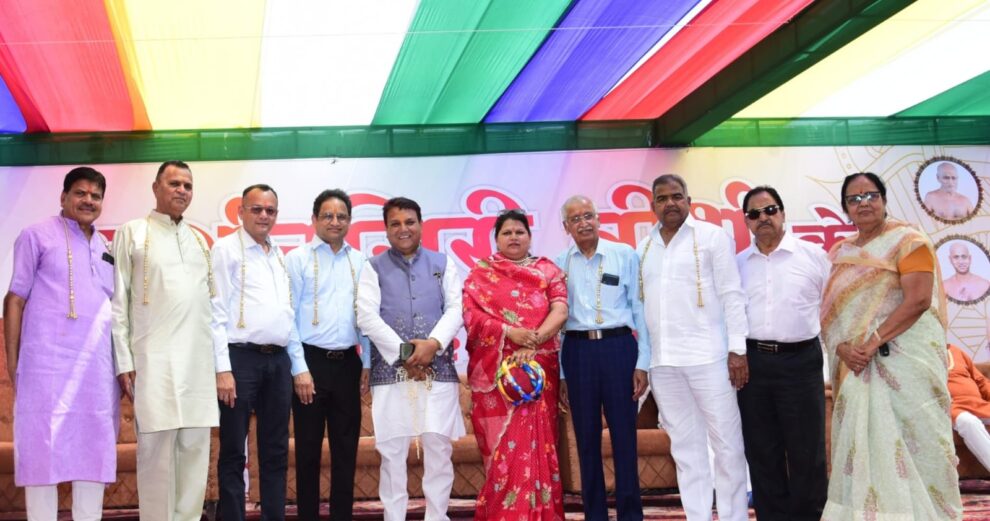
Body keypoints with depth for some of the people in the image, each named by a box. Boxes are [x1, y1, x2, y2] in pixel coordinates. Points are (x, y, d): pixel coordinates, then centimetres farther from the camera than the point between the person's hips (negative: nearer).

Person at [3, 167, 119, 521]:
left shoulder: (106, 248, 19)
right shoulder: (37, 236, 4)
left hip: (99, 368, 5)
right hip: (49, 365, -5)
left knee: (94, 451, 7)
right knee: (44, 450, -3)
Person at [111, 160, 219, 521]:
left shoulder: (199, 240, 18)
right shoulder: (132, 233, 4)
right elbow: (117, 302, -1)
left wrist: (218, 356, 12)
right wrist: (124, 362, -8)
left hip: (199, 360, 5)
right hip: (155, 359, -4)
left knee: (195, 450, 5)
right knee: (157, 450, -5)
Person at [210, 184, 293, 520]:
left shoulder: (281, 256, 18)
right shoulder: (227, 249, -1)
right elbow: (217, 313, -8)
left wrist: (294, 362, 13)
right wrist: (223, 369, -15)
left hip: (279, 360, 6)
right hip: (241, 357, -6)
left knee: (276, 451, 10)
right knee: (234, 454, 0)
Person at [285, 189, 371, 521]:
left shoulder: (360, 262, 8)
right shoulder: (298, 258, -1)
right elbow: (288, 316, -4)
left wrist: (367, 363, 4)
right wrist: (300, 369, -9)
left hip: (348, 363, 3)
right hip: (311, 360, -3)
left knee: (346, 449, 8)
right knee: (309, 449, 6)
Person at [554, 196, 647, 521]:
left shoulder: (625, 255, 3)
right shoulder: (559, 264, 7)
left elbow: (639, 308, 2)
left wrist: (643, 362, -2)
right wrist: (558, 372, 6)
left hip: (618, 347, -1)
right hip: (577, 351, 2)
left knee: (624, 436, 2)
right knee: (586, 439, 8)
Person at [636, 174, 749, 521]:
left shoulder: (712, 236, 1)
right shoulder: (644, 247, 13)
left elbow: (732, 295, -3)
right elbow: (641, 304, 14)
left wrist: (737, 349, -10)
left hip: (708, 356, -4)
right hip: (662, 361, 4)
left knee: (726, 442, 0)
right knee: (685, 447, 8)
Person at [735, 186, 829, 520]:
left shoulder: (813, 255, 3)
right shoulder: (738, 264, 10)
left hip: (800, 360, -2)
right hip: (752, 362, 3)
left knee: (806, 452, 3)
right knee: (761, 452, 8)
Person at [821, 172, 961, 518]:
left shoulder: (907, 241, -2)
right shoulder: (840, 253, 14)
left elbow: (918, 300, -13)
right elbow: (831, 313, 10)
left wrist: (873, 343, -18)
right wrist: (843, 348, -10)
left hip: (904, 358, -5)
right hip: (856, 364, 5)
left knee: (910, 443, -4)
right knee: (864, 444, 5)